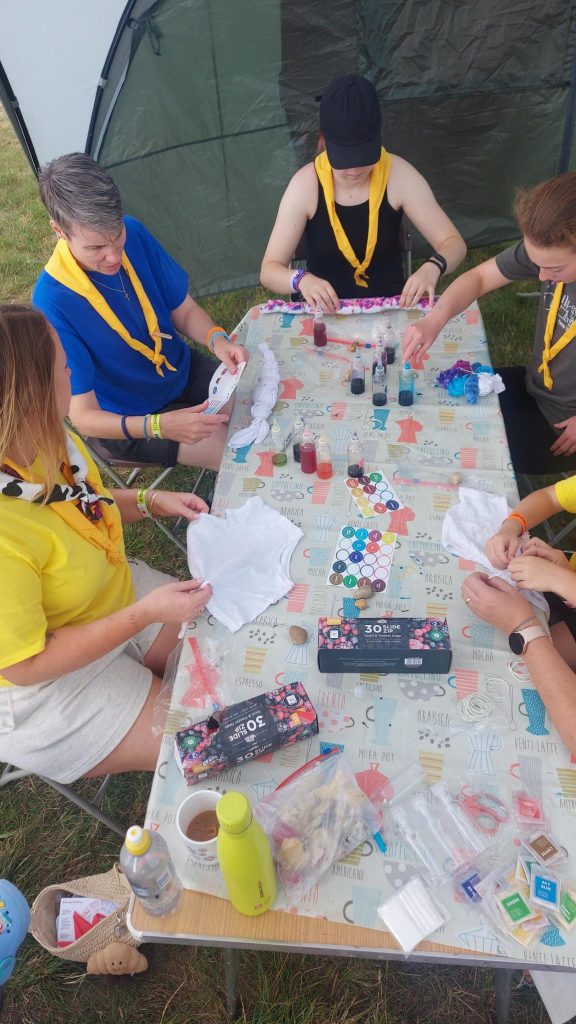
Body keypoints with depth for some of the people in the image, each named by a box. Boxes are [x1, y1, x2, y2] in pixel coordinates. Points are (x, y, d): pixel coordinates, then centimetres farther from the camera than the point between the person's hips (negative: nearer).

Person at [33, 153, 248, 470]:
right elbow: (83, 417, -27)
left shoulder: (134, 234, -13)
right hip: (128, 421, -6)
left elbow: (183, 310, -1)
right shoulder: (52, 301, -30)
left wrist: (217, 340, -24)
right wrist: (159, 426, -43)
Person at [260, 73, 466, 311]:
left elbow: (454, 243, -6)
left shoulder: (398, 174, -9)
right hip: (326, 313, -1)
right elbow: (269, 270, -11)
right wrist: (302, 280, -34)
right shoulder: (306, 184, -12)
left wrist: (432, 267, -29)